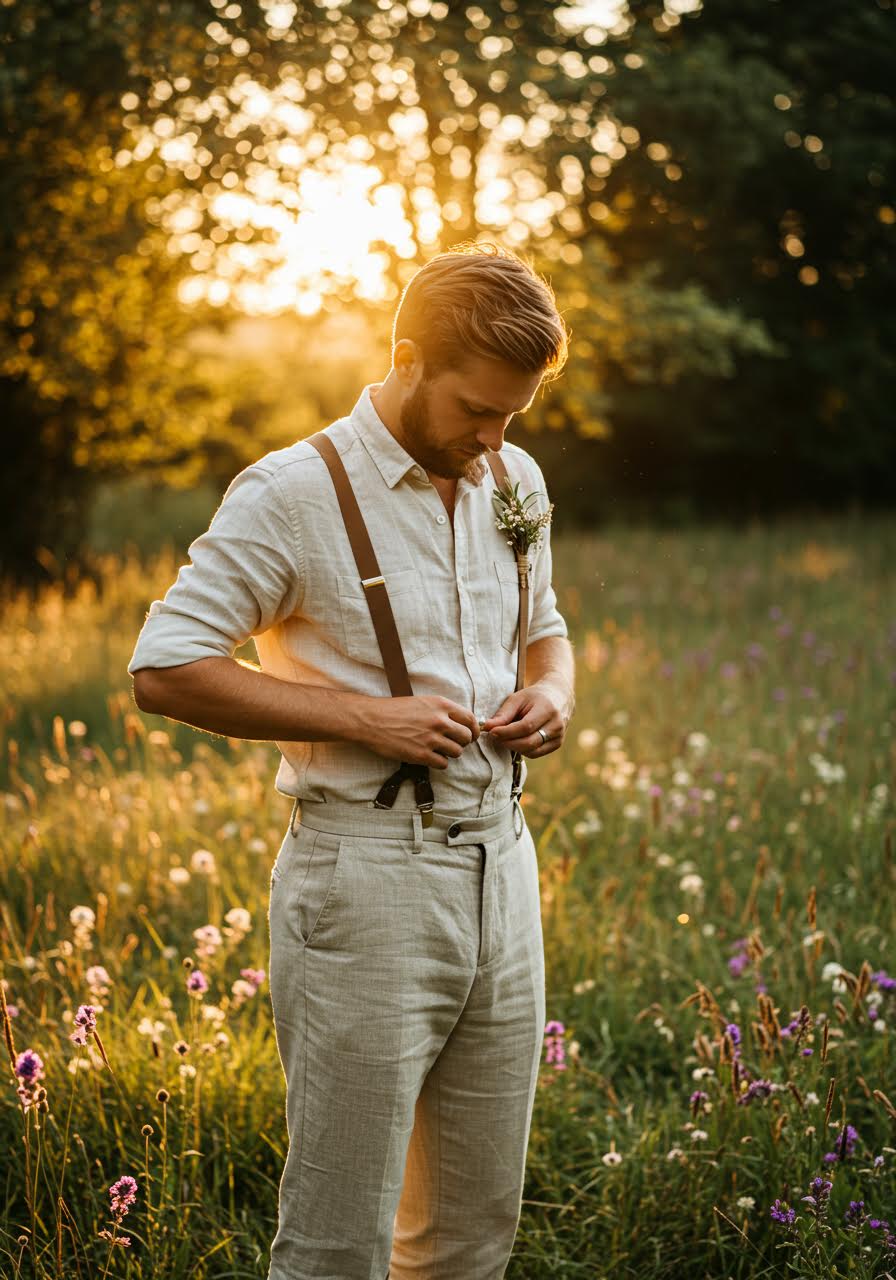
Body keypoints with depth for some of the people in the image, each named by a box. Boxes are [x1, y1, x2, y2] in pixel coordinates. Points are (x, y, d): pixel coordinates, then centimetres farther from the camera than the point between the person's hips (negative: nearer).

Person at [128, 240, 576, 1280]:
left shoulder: (515, 481, 12)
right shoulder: (294, 494, -9)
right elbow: (164, 669, -12)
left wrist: (552, 693, 3)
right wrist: (365, 715, -16)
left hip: (500, 865, 7)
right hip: (365, 878, -6)